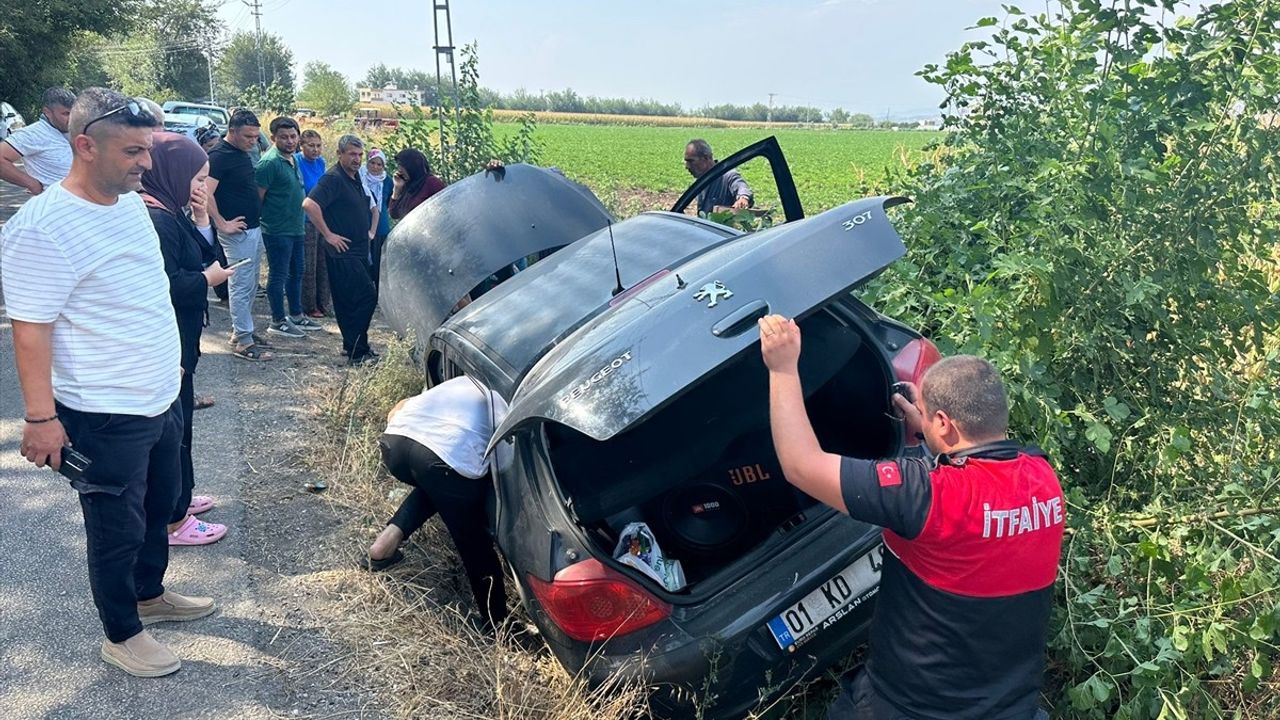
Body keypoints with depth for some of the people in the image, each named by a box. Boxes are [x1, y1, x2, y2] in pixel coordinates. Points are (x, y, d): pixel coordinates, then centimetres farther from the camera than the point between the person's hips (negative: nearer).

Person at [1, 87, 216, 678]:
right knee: (118, 529, 9)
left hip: (161, 401, 8)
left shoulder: (131, 202, 5)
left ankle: (150, 595, 46)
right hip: (106, 418, -8)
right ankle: (121, 636, 29)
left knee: (158, 507, 24)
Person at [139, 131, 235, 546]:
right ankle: (172, 521, 12)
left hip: (177, 342, 10)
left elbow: (200, 256, 10)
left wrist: (202, 218, -1)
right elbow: (169, 286, -28)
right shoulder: (154, 220, -22)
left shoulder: (170, 213, 9)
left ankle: (177, 497, 37)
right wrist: (209, 278, -13)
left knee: (177, 422, 21)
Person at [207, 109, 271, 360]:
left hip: (254, 229, 9)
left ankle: (241, 329, 27)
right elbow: (206, 194, -25)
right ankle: (243, 342, 1)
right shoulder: (219, 155, -15)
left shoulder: (242, 153, 12)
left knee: (250, 285, 15)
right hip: (238, 232, -9)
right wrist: (222, 224, -21)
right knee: (241, 286, -4)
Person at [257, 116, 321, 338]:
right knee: (278, 275, 0)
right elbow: (257, 197, -18)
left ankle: (296, 315, 29)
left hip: (295, 228, 9)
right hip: (277, 230, -9)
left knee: (296, 273, 17)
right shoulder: (269, 162, -16)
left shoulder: (293, 160, 12)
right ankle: (278, 321, 9)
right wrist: (258, 222, -16)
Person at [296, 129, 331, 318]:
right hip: (305, 221, -7)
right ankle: (309, 307, 12)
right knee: (308, 267, 1)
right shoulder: (296, 162, -13)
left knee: (324, 264, 12)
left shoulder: (320, 162, 8)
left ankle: (323, 304, 23)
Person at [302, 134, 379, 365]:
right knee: (367, 296, -12)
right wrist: (328, 234, -22)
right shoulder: (333, 178, -14)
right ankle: (357, 352, -7)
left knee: (349, 301, 13)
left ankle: (352, 346, 21)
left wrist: (371, 231, 18)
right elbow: (309, 204, -27)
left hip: (359, 250, 9)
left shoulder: (356, 178, 15)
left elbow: (372, 207, 32)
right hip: (342, 252, -9)